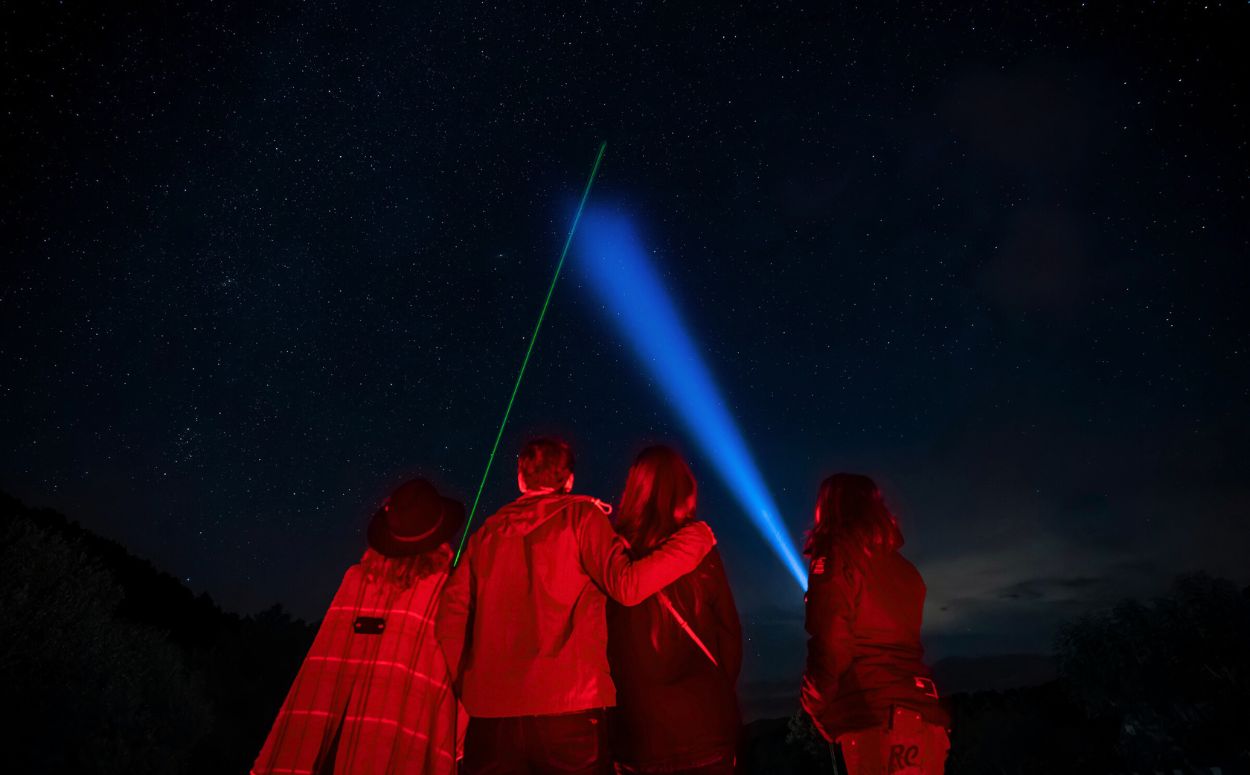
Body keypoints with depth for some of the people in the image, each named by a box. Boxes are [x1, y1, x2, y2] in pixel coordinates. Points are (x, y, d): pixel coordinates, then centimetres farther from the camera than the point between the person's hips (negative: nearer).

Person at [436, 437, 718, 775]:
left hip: (490, 714, 4)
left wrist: (466, 689, 15)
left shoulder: (487, 532, 10)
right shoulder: (580, 515, -3)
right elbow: (626, 585, -14)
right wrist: (694, 538, -4)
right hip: (568, 709, -3)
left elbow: (450, 620, 7)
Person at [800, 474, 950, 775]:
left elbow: (831, 644, -13)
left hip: (871, 718, -7)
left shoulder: (834, 556, -6)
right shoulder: (902, 567, 16)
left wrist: (815, 704, 0)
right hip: (921, 710, 7)